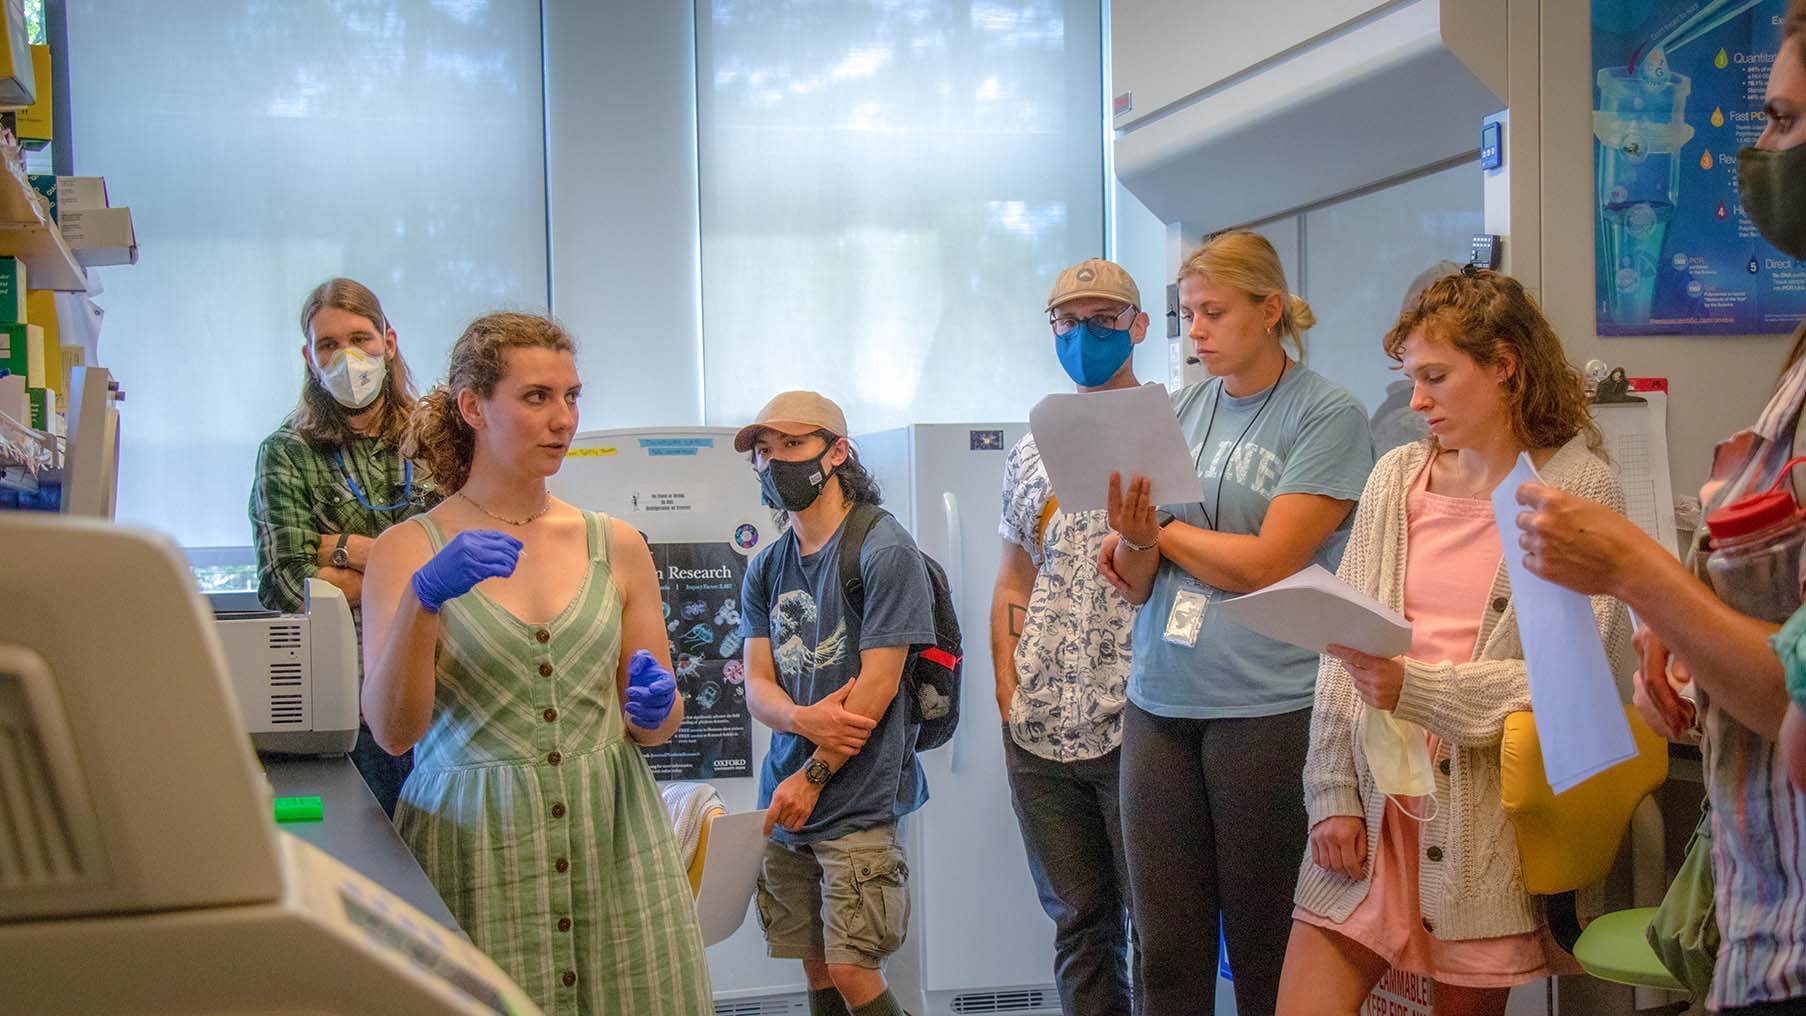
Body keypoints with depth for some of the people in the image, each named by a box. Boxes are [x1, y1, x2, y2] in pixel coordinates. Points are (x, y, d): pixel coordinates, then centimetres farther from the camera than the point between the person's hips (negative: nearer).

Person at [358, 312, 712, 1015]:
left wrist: (656, 706, -8)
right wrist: (421, 600, -24)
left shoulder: (616, 547, 9)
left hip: (611, 835, 3)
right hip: (472, 842, -2)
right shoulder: (407, 550, 1)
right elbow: (393, 731, -11)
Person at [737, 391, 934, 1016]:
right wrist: (805, 720, -16)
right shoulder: (766, 570, 12)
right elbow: (757, 685, 7)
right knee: (815, 966, 10)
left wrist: (813, 777, -10)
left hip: (857, 801, -6)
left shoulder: (884, 551, -9)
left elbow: (877, 685, -11)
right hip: (787, 802, 6)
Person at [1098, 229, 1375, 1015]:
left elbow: (1264, 564, -12)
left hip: (1269, 705, -5)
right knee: (1166, 948, 6)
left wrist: (1161, 528, -1)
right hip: (1160, 701, 5)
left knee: (1263, 947, 5)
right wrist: (1134, 539, -11)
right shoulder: (1178, 413, 12)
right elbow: (1136, 585, 10)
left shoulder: (1328, 415, -4)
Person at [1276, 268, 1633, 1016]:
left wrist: (1417, 687, -20)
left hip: (1487, 815, -3)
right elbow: (1341, 651, 6)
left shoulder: (1580, 489, -3)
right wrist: (1333, 796, -2)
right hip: (1373, 802, 3)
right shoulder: (1395, 477, 9)